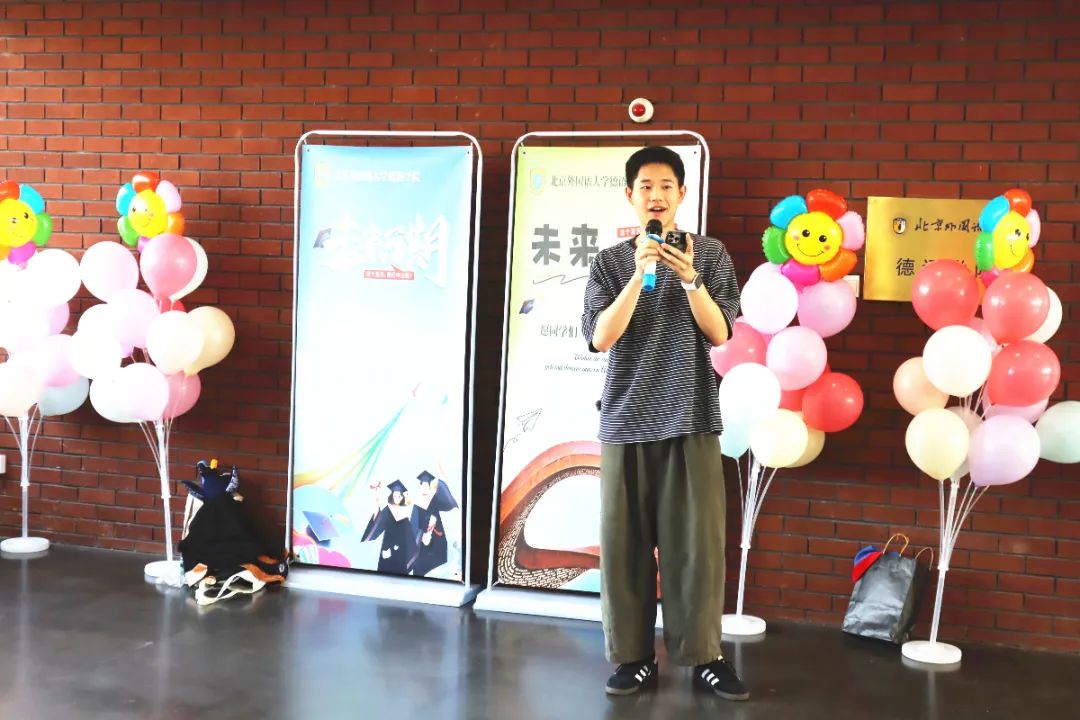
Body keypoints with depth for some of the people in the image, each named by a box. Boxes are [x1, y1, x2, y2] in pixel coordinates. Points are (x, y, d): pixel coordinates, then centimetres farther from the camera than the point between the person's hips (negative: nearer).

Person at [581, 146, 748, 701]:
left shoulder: (710, 255, 5)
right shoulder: (609, 263, 5)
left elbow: (719, 334, -3)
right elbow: (601, 338, -7)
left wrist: (690, 280, -18)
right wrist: (639, 274, -17)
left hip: (691, 421, -1)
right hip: (625, 422, 1)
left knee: (696, 541, 1)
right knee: (625, 542, 3)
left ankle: (702, 655, 11)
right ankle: (634, 656, 14)